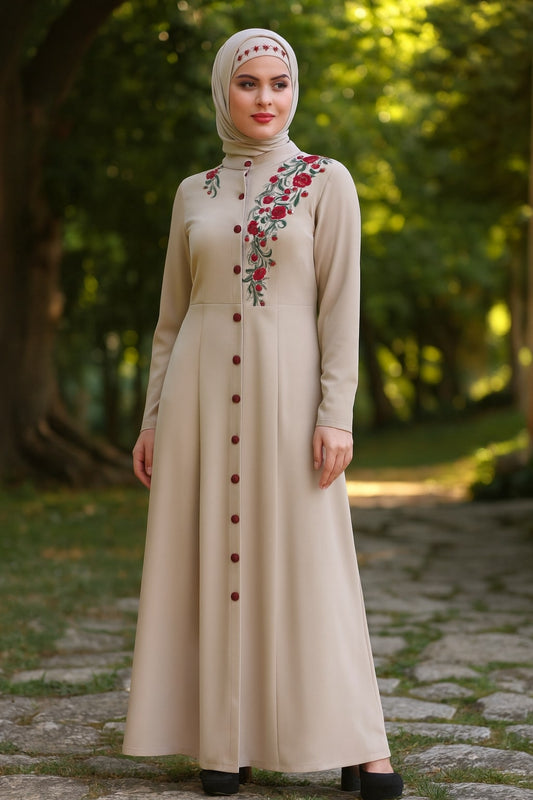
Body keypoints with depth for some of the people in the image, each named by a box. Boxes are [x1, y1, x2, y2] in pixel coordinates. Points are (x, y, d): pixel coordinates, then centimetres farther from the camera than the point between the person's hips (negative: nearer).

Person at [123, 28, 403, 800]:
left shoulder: (326, 181, 2)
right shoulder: (194, 194, 12)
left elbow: (340, 305, -4)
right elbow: (172, 314, 14)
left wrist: (336, 414, -13)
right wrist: (153, 418, 8)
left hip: (287, 388, -3)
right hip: (203, 392, 3)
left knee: (308, 564, -4)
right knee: (213, 561, 4)